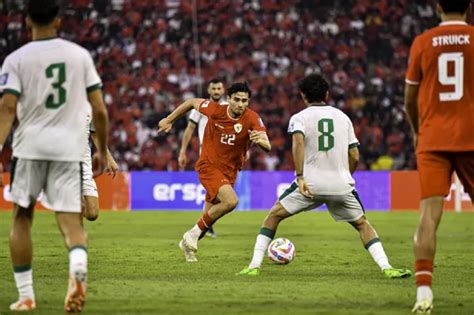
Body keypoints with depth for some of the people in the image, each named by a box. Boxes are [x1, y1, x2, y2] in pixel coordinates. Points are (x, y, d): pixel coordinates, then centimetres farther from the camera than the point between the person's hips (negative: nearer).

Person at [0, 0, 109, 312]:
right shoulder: (80, 55, 6)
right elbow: (100, 110, 6)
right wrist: (102, 151, 16)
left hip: (29, 148, -1)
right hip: (70, 147, 1)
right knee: (71, 221, 0)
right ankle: (78, 266, -33)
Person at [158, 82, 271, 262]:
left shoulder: (252, 119, -15)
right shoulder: (215, 110, -16)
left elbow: (268, 147, -25)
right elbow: (192, 102, 2)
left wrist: (261, 141, -48)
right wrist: (169, 120, 8)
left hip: (230, 171, 4)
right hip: (209, 166, -4)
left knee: (209, 216, 12)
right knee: (231, 201, -27)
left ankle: (188, 244, 37)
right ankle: (193, 234, -11)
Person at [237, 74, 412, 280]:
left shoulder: (299, 117, 4)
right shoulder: (343, 117, 15)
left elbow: (298, 142, -18)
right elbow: (354, 156, 12)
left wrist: (300, 177, -21)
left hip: (310, 183, -2)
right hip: (341, 184, 3)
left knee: (274, 215, 14)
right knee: (362, 224, 19)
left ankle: (255, 266, 6)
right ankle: (387, 268, 3)